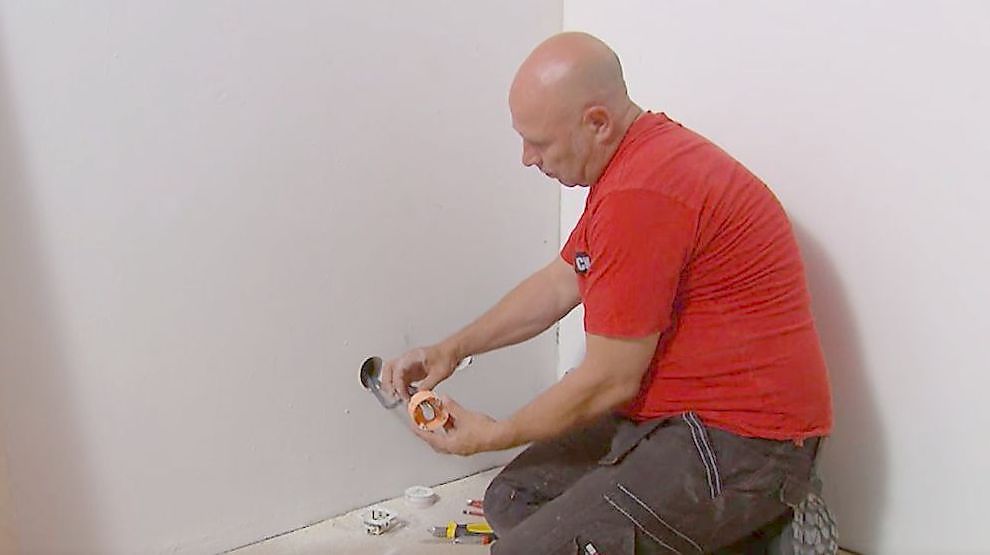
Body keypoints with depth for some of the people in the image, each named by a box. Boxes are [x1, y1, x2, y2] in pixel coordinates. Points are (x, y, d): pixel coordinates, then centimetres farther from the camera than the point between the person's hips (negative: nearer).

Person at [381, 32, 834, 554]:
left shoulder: (640, 196, -25)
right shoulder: (635, 157, 9)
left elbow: (609, 381, -19)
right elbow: (559, 283, 15)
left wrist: (493, 435, -3)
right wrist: (451, 349, 9)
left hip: (740, 445, -10)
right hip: (679, 416, 10)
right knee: (511, 500, 14)